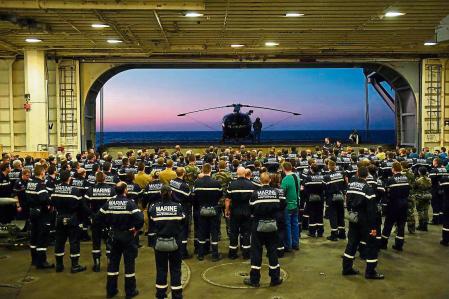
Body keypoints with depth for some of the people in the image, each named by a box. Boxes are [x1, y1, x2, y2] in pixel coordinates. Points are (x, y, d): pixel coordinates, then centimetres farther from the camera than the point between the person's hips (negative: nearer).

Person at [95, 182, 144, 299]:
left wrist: (109, 225, 11)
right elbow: (140, 219, -25)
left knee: (113, 262, 15)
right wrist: (136, 229, -8)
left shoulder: (108, 203, -2)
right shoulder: (130, 203, -16)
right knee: (129, 263, 6)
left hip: (114, 235, 4)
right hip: (128, 236, -4)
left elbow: (98, 218, 2)